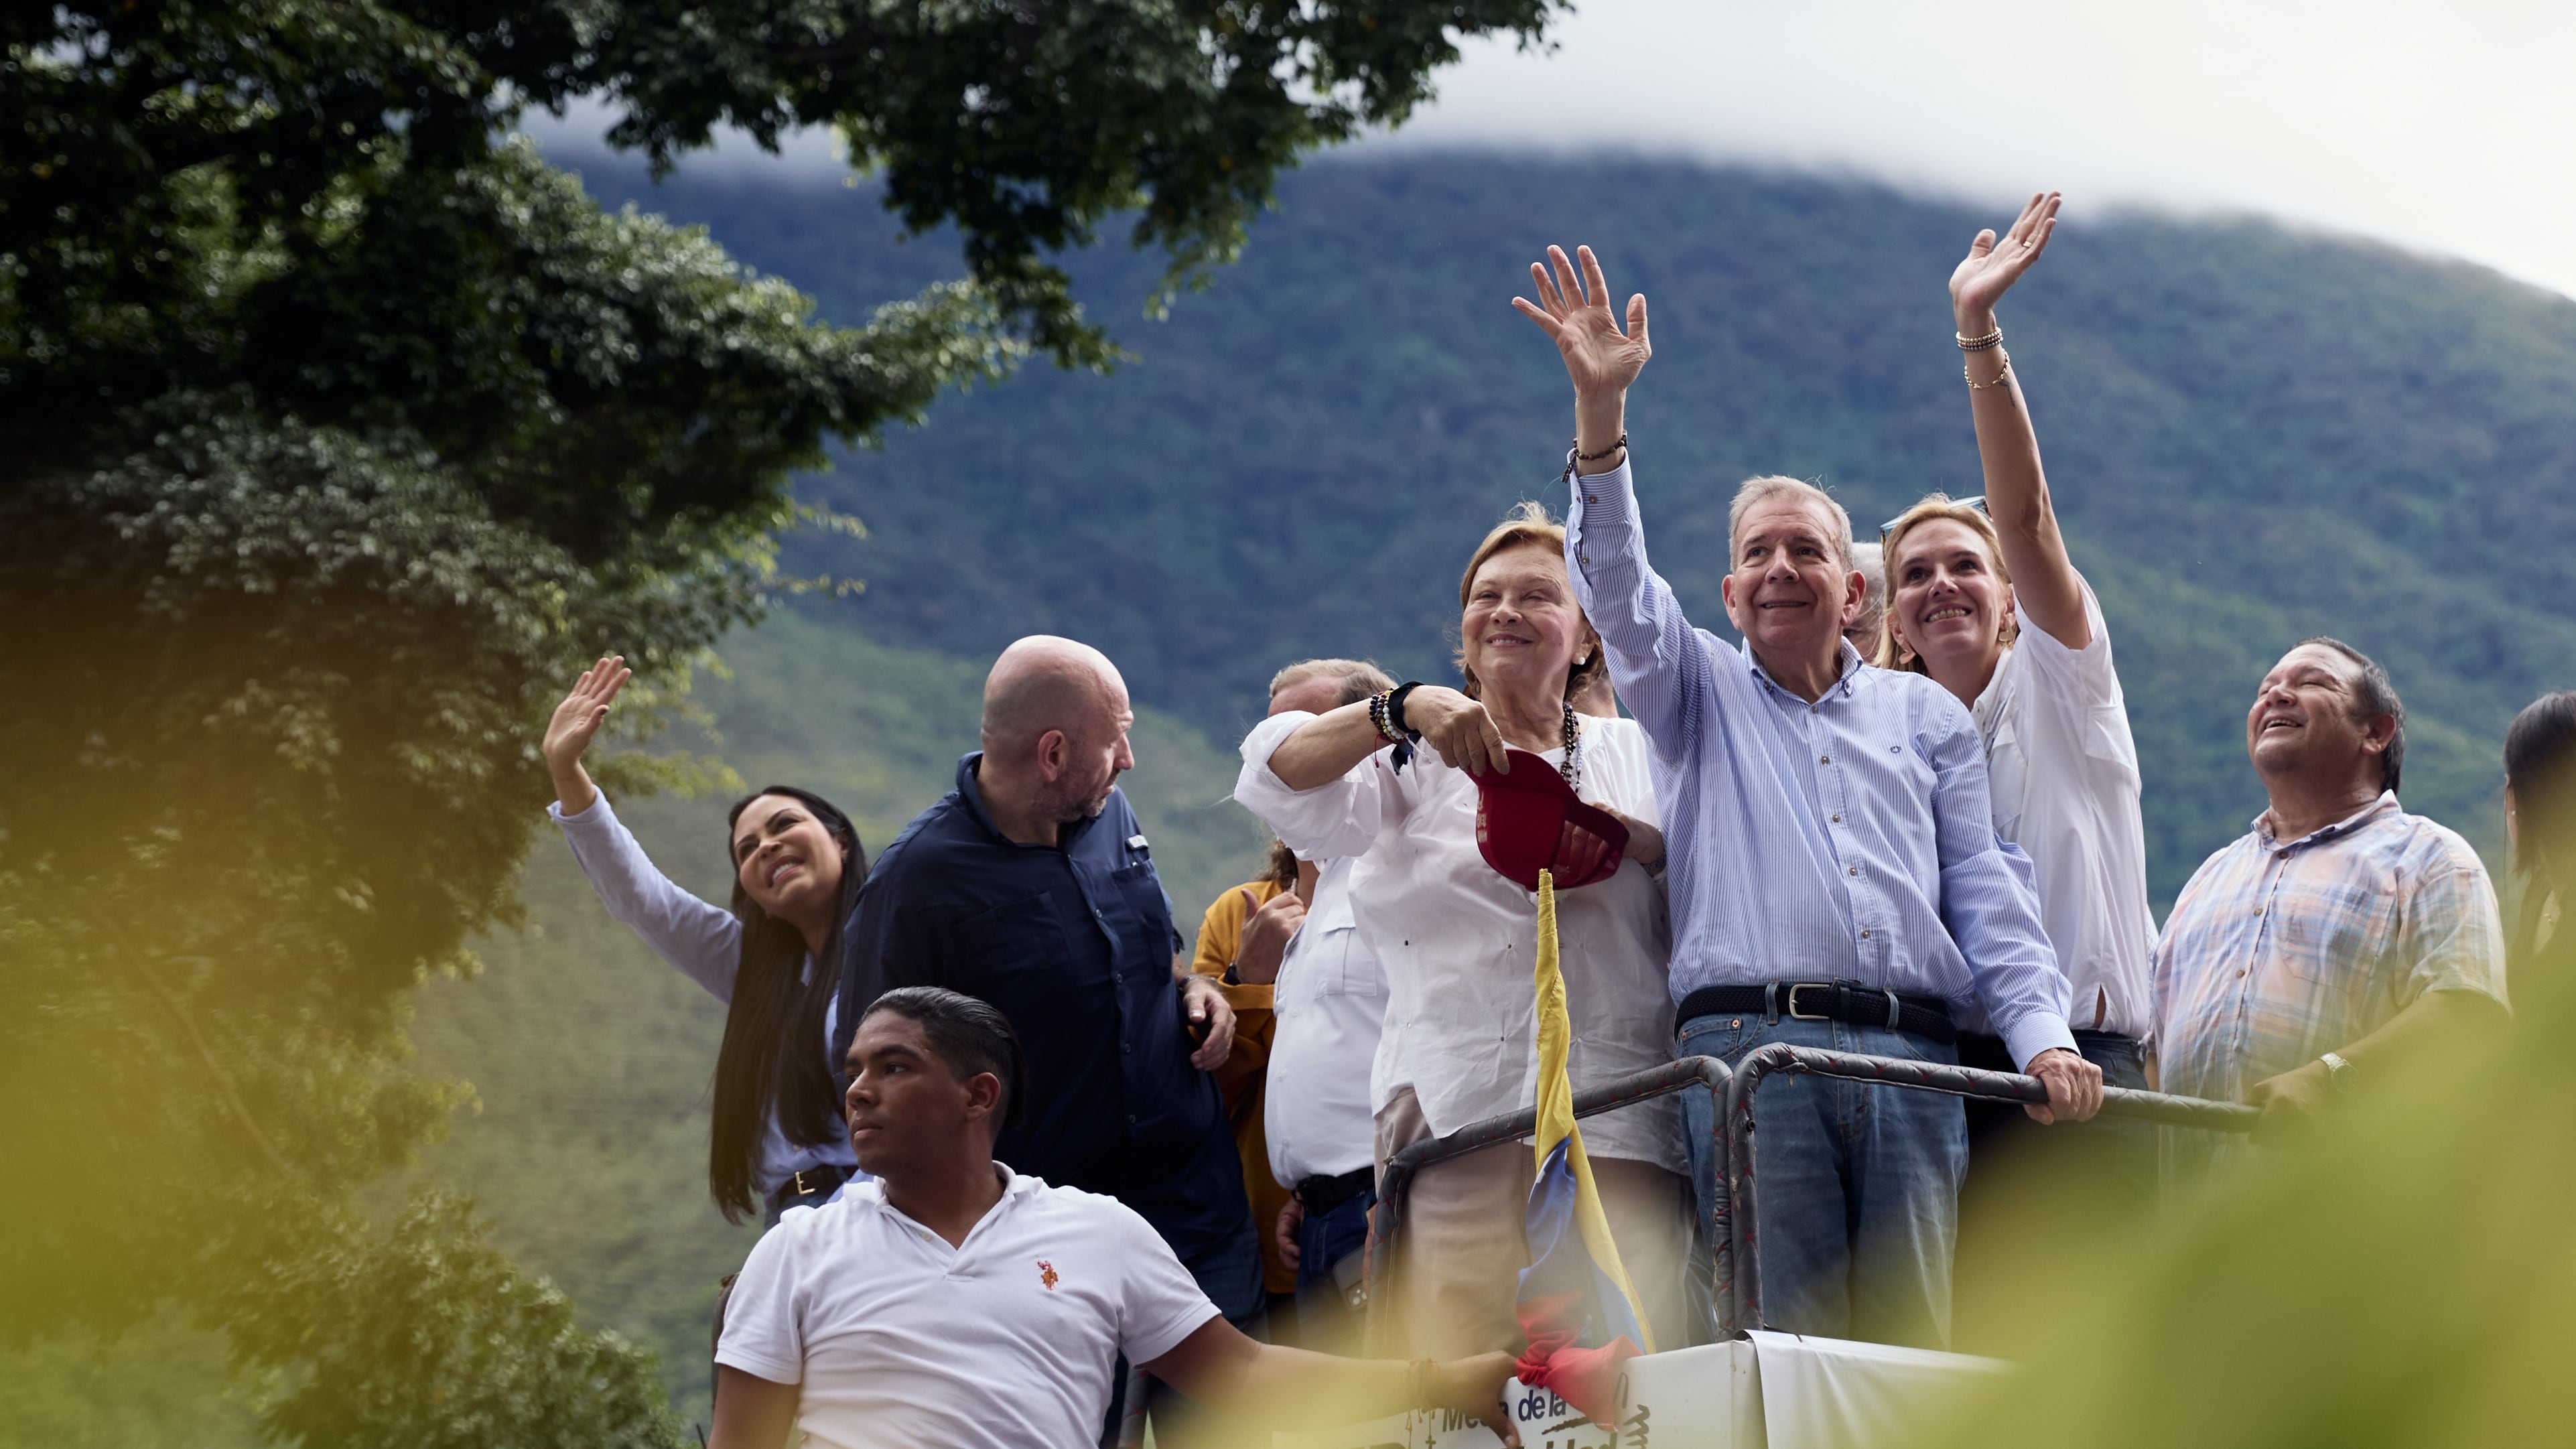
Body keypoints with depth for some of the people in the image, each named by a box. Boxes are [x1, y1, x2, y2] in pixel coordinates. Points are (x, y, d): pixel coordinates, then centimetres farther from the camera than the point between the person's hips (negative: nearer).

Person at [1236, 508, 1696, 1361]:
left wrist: (1626, 837, -10)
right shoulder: (1413, 768, 19)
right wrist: (1404, 708, -11)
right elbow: (1275, 774, 2)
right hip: (1455, 1123, 0)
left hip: (1613, 1125, 0)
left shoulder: (1635, 754, 22)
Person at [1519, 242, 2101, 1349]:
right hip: (1750, 1042, -2)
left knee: (1912, 1346, -6)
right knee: (1786, 1356, -12)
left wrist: (2042, 1031, 0)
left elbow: (1986, 884, 16)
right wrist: (1600, 408, -9)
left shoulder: (1926, 714, 26)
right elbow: (1617, 589, 4)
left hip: (1911, 1054, 2)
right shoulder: (1699, 692, 22)